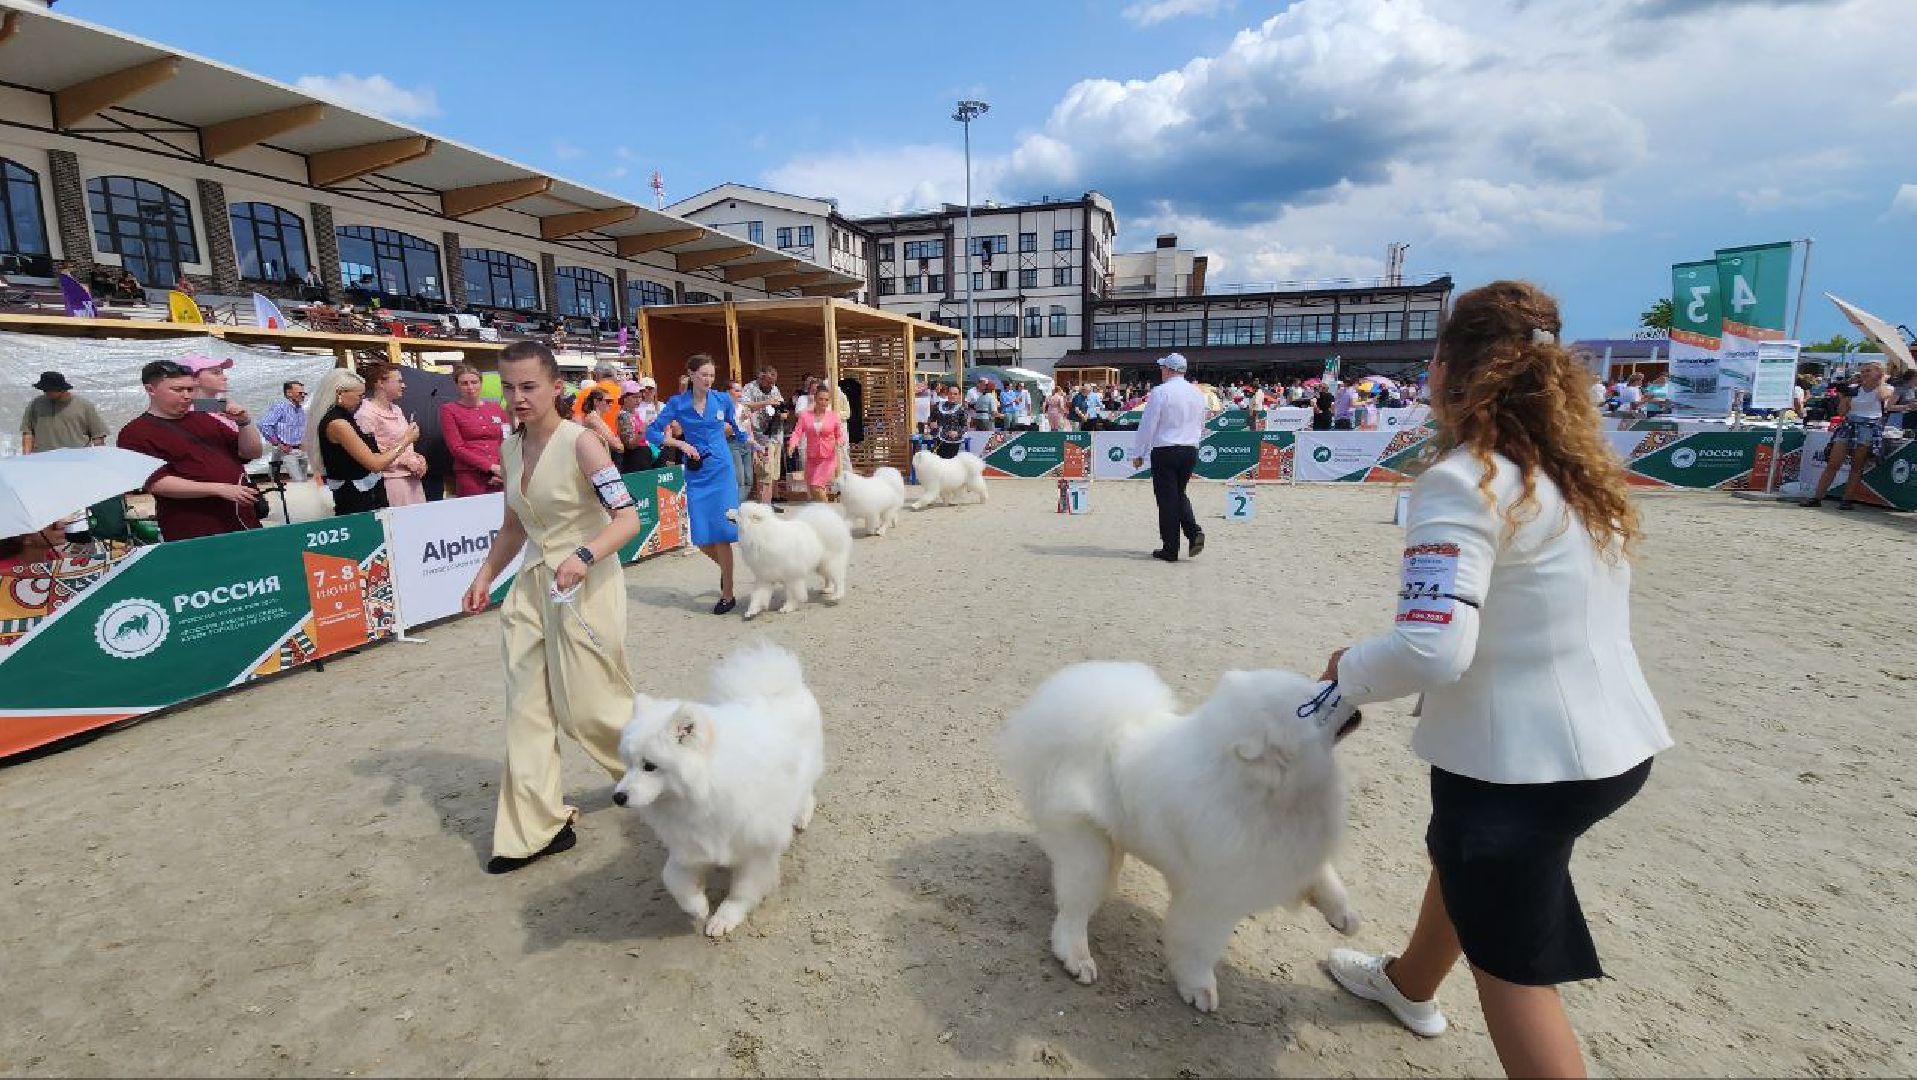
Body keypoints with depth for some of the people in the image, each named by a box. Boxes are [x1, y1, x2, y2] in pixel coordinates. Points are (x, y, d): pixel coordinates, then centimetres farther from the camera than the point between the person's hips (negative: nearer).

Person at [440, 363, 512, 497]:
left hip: (499, 479, 3)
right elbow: (457, 448, -4)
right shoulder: (449, 410, 4)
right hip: (469, 477, -3)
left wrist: (503, 471, -8)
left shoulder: (496, 408, 14)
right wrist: (492, 467, -13)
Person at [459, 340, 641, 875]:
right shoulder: (509, 448, 7)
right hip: (532, 586, 7)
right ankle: (534, 828, 17)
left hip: (585, 585, -7)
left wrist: (583, 556, -36)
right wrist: (484, 575, 8)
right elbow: (513, 527, 18)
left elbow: (628, 518, -21)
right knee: (527, 710, 7)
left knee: (589, 705, 3)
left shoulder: (580, 443, -15)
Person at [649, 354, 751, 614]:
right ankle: (725, 567, 32)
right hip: (696, 474, 2)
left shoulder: (723, 400, 2)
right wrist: (681, 444, -11)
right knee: (701, 539, 1)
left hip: (721, 472, -1)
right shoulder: (678, 403, 1)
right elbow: (652, 432, -1)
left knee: (721, 533, -5)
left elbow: (737, 430, 19)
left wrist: (751, 440, 7)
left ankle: (728, 595, 4)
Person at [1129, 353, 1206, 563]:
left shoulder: (1160, 392, -10)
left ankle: (1170, 549, 6)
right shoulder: (1197, 393, 9)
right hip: (1190, 451, 6)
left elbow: (1147, 425, -10)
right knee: (1179, 494, 21)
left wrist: (1138, 453, -3)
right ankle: (1194, 531, 0)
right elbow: (1201, 426, 17)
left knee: (1167, 498, 1)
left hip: (1165, 451, -6)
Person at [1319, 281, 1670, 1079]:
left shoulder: (1465, 482, -22)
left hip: (1526, 757, -9)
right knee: (1461, 853, 31)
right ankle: (1409, 982, 56)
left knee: (1512, 967, 10)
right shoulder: (1578, 469, 5)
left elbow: (1434, 650, -31)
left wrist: (1349, 671, -12)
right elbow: (1550, 615, 13)